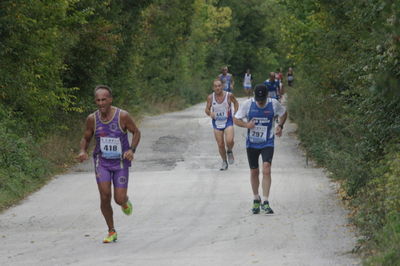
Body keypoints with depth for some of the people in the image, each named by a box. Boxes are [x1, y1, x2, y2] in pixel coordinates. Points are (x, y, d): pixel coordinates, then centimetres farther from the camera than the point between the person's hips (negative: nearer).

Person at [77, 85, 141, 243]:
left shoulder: (122, 116, -14)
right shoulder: (92, 119, -7)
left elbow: (136, 132, 0)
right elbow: (86, 138, 8)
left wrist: (132, 150, -16)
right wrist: (83, 151, -13)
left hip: (121, 162, -1)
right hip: (102, 161, 1)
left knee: (119, 199, -5)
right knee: (105, 195, -15)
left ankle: (125, 201, 36)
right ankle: (111, 231, 3)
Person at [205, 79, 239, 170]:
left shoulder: (229, 95, -11)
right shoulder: (210, 97, -7)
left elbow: (236, 103, 9)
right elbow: (207, 109, 3)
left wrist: (235, 114, -1)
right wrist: (210, 113, -19)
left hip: (228, 121, -2)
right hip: (216, 122, 2)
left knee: (229, 141, -22)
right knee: (220, 145, 5)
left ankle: (229, 152, 13)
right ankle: (224, 162, 26)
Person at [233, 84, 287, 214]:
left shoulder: (274, 104, -9)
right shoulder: (247, 104, -10)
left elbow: (284, 113, 12)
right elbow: (236, 119, -1)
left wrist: (280, 126, -5)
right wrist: (246, 125, -21)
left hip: (267, 143, -1)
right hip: (252, 144, 1)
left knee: (266, 170, -18)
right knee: (254, 172, 9)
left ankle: (266, 202, -16)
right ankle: (256, 199, 30)